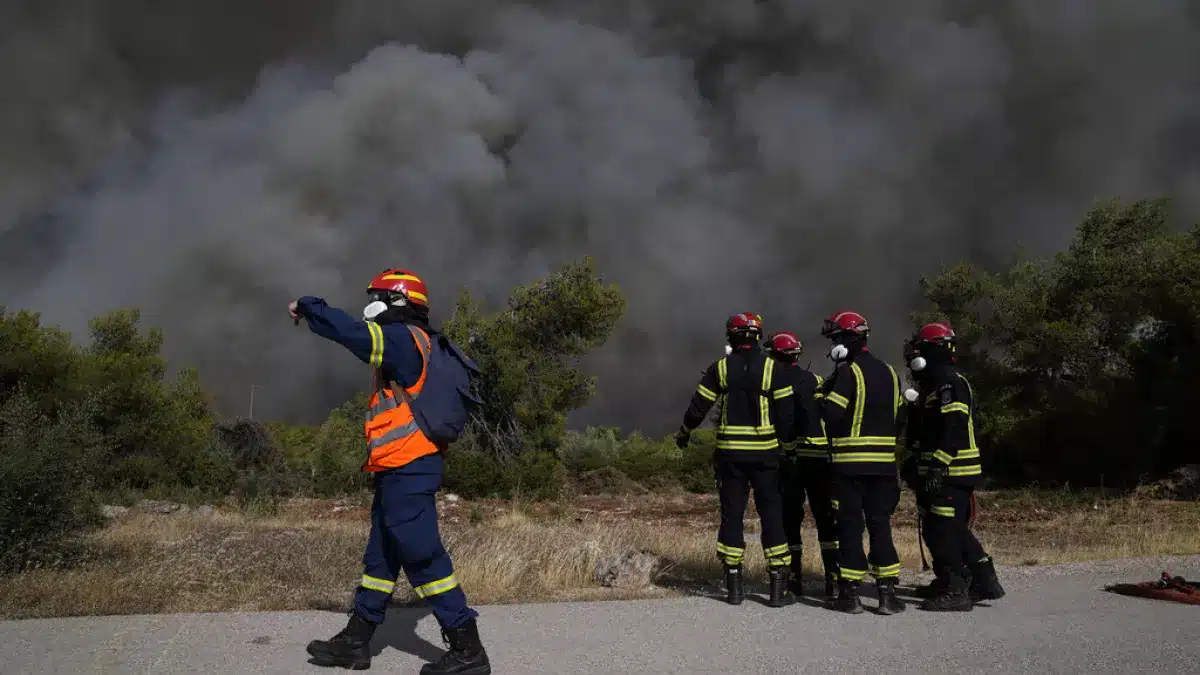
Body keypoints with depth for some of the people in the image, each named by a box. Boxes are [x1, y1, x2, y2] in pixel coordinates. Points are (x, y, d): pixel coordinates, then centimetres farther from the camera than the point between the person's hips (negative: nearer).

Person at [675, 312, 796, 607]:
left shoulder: (720, 368, 0)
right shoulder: (772, 368, -3)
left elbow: (698, 407, 4)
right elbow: (785, 414, -4)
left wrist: (683, 433, 20)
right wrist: (786, 439, 12)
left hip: (730, 452, 1)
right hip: (765, 452, -1)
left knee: (732, 515, 8)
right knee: (771, 515, 5)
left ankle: (734, 585, 11)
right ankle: (778, 585, 4)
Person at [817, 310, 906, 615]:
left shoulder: (848, 372, -12)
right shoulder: (889, 372, 12)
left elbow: (830, 415, -16)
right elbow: (897, 416, 15)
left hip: (850, 461, -6)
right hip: (884, 461, 6)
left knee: (850, 524, 2)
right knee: (880, 524, 10)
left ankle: (850, 593, 6)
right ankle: (887, 592, 8)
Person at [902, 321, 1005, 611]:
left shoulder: (949, 382, -15)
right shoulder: (935, 383, 19)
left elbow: (954, 429, -24)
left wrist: (938, 465, -27)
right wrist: (920, 463, 25)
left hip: (950, 472, -11)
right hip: (945, 471, 11)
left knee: (944, 532, -7)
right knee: (955, 530, 16)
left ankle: (955, 592, -1)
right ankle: (984, 581, 24)